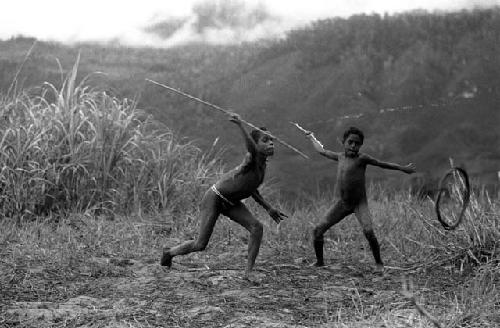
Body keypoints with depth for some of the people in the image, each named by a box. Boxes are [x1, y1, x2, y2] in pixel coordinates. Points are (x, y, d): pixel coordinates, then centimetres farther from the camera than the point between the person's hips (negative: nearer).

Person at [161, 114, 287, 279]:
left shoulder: (262, 165, -1)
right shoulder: (251, 159, -25)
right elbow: (252, 149, -52)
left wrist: (269, 209, 15)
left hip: (231, 203, 8)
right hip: (214, 198, -8)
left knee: (256, 227, -13)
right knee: (200, 245, -2)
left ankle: (248, 272, -8)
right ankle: (169, 253, 27)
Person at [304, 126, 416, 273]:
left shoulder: (362, 158, -9)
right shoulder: (340, 157, 6)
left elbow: (383, 164, -1)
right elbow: (322, 151, 23)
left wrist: (403, 168, 4)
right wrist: (311, 137, 36)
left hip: (360, 204, -5)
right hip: (341, 204, 5)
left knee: (368, 231, -26)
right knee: (318, 230, -5)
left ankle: (379, 263, -6)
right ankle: (319, 261, 14)